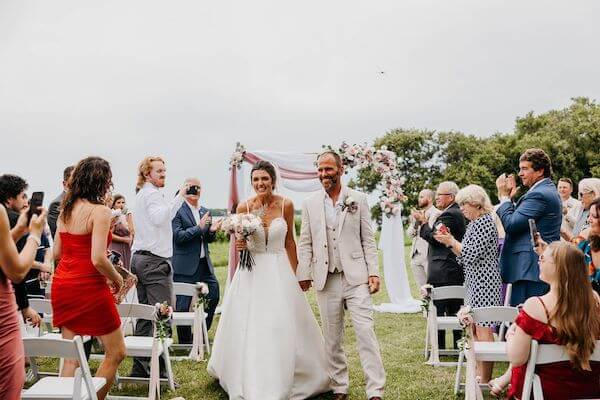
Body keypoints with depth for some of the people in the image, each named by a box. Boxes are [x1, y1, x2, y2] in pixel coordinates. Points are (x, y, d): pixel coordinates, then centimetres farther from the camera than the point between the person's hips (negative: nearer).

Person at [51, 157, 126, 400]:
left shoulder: (65, 209, 7)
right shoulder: (100, 211, -15)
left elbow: (57, 253, 11)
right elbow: (98, 259, -21)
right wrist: (116, 278, -5)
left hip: (63, 285, 8)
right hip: (88, 288, -7)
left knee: (71, 356, 14)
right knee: (116, 352, 8)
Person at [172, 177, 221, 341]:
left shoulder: (205, 212, 13)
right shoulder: (178, 211, -8)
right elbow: (178, 236, -16)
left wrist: (212, 231, -4)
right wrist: (199, 227, -23)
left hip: (204, 264, 7)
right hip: (185, 266, -7)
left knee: (214, 297, 9)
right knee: (183, 305, 3)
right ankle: (185, 342, 17)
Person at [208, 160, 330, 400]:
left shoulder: (286, 205, -4)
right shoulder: (244, 207, -5)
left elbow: (289, 241, 7)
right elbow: (239, 241, 6)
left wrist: (293, 274, 7)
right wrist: (239, 245, -17)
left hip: (280, 271, 0)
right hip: (252, 272, 0)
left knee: (283, 329, 1)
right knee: (248, 329, 2)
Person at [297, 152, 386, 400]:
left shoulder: (358, 199, 4)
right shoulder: (310, 204, 8)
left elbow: (368, 240, 4)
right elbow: (305, 244, 8)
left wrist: (374, 272, -3)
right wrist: (303, 275, 0)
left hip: (356, 277, -2)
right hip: (326, 280, 2)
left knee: (366, 333, -7)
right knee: (332, 338, 9)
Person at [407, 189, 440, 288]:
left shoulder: (436, 213, -5)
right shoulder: (418, 213, 17)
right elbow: (410, 233, 14)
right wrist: (415, 222, -5)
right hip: (416, 255, 7)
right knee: (423, 288, 12)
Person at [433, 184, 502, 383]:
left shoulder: (485, 222, -13)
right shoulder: (474, 223, 16)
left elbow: (471, 254, -20)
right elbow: (464, 257, 18)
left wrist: (451, 241, -9)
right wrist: (449, 241, 6)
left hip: (484, 283, -10)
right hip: (474, 283, 10)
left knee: (483, 329, -8)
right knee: (474, 330, 12)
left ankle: (485, 381, -3)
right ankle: (479, 376, 20)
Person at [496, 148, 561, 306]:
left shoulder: (538, 195, -16)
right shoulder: (548, 190, 18)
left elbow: (511, 225, -19)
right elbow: (518, 220, 17)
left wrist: (504, 197, -7)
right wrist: (510, 198, 8)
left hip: (531, 269, -11)